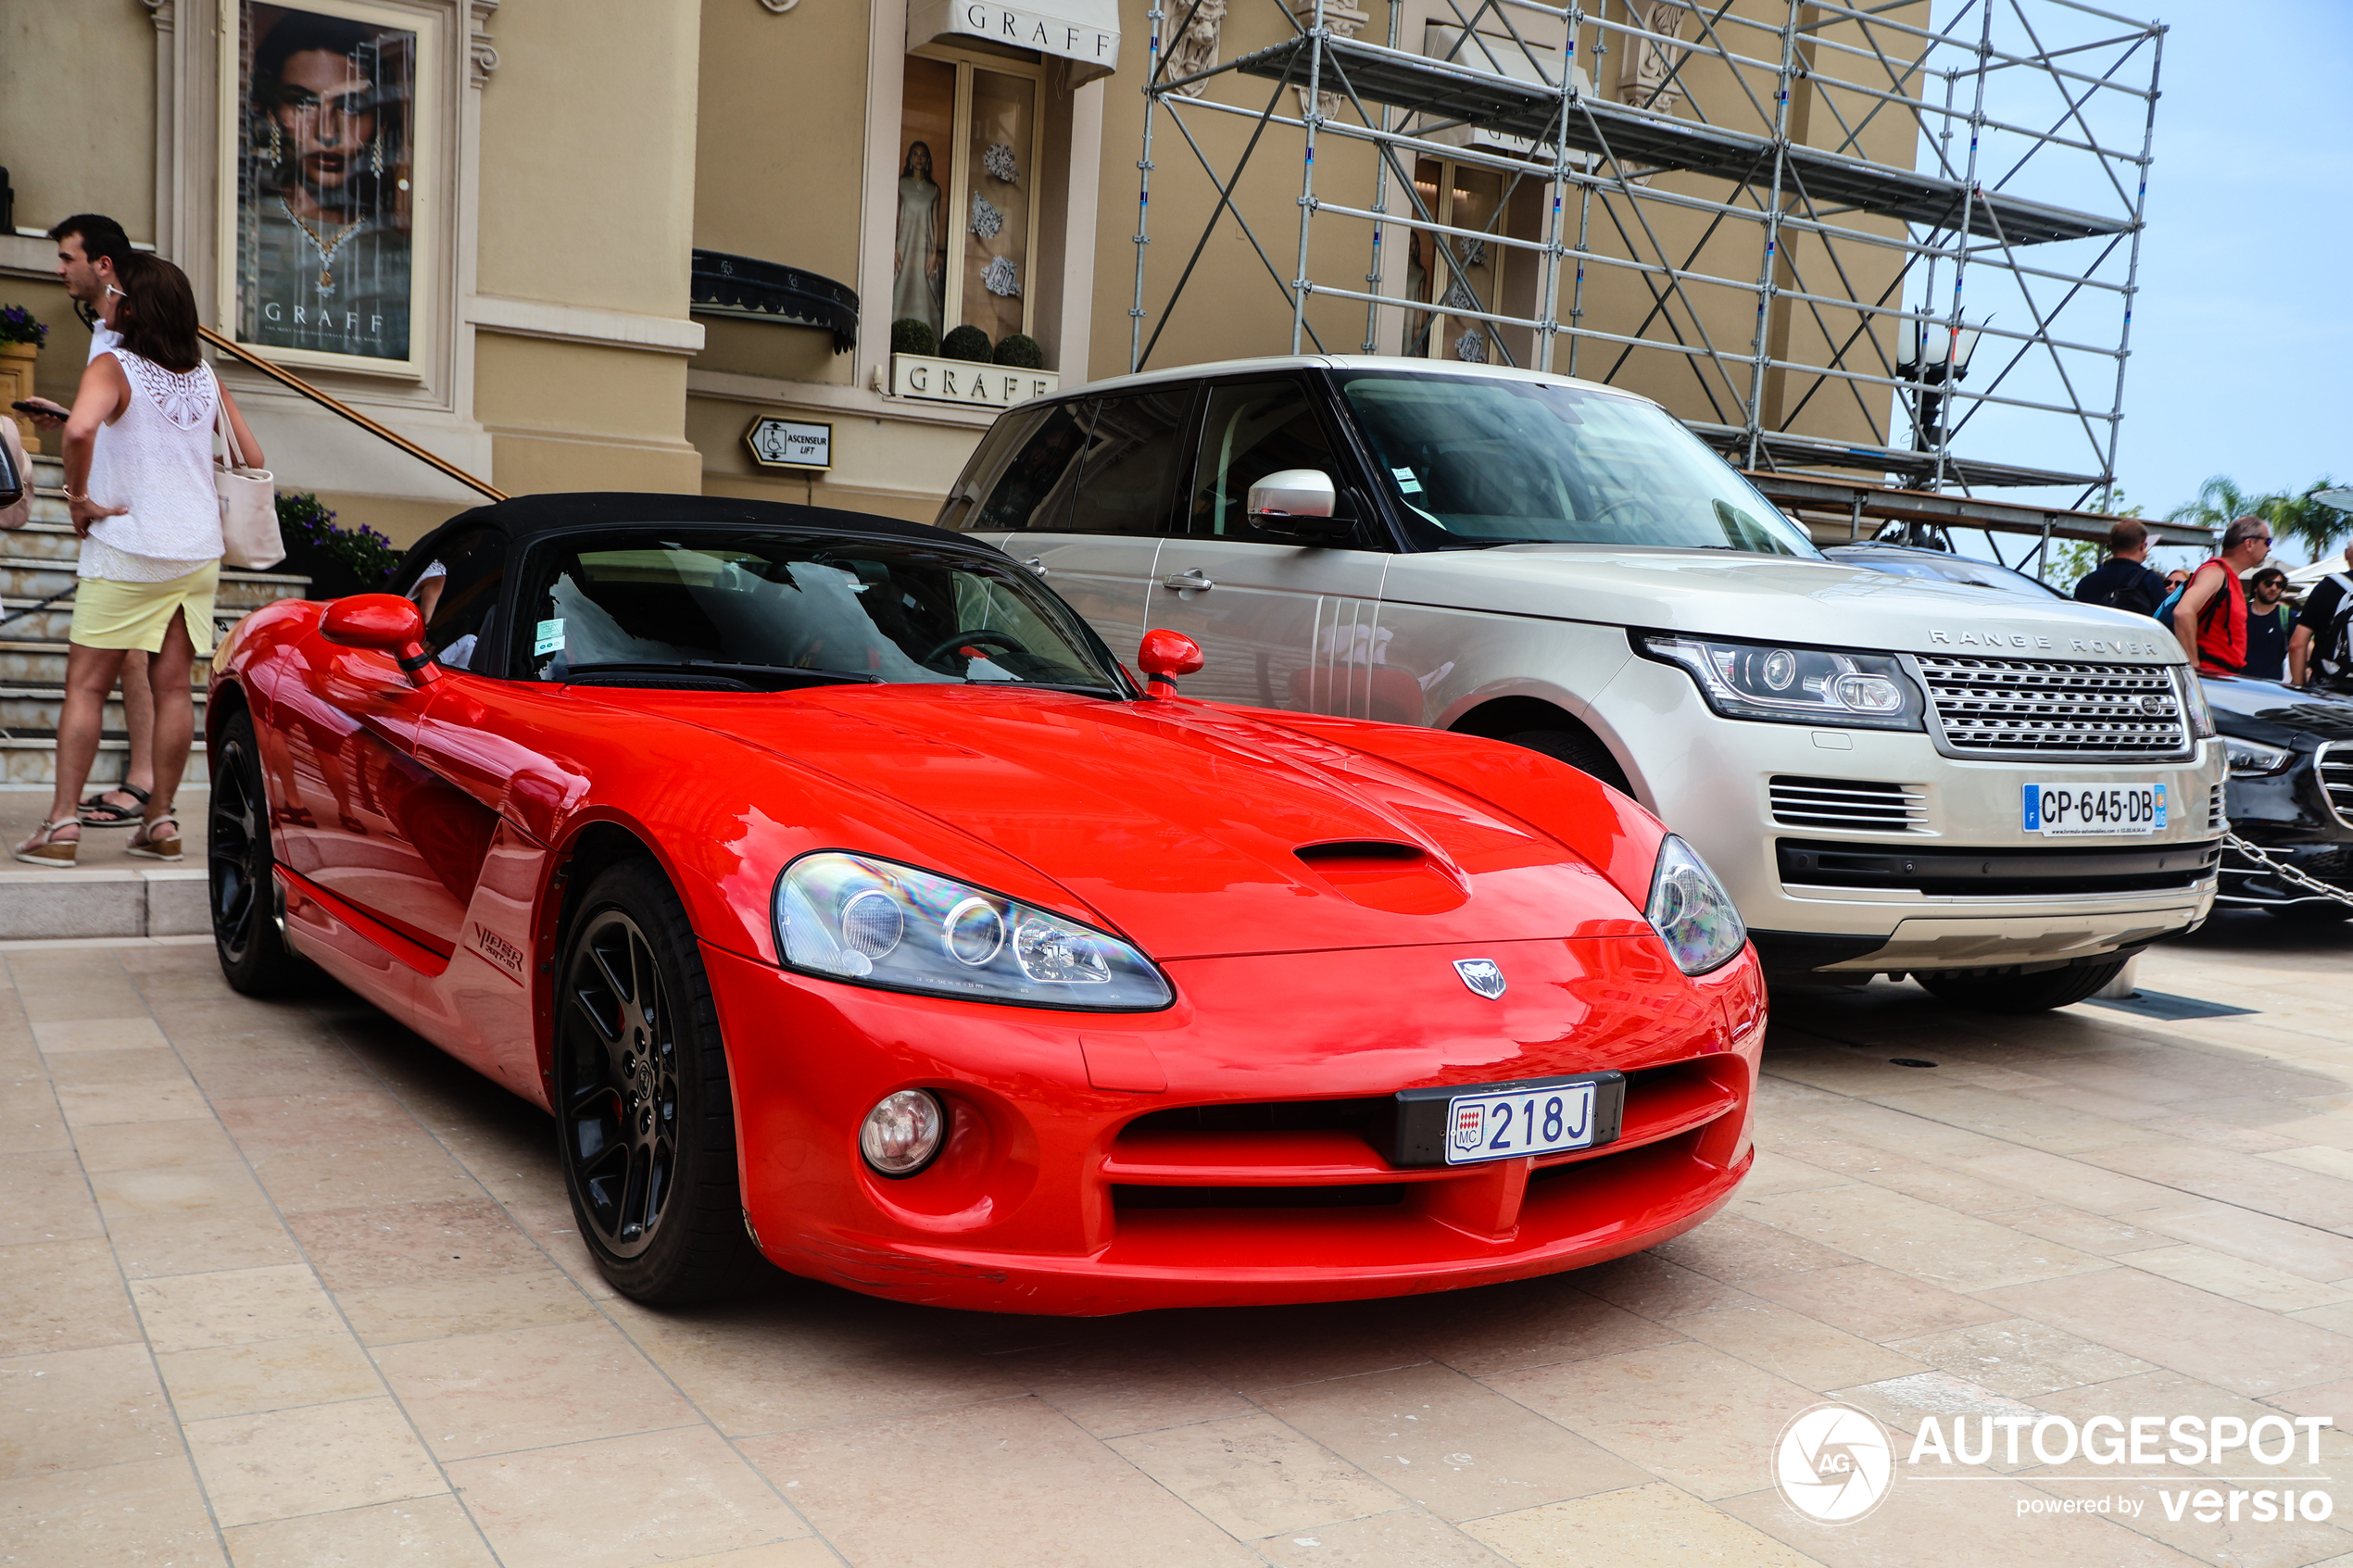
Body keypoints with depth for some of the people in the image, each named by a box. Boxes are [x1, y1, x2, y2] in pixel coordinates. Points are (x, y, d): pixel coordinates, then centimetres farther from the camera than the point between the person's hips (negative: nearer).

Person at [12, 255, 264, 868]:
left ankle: (61, 822, -3)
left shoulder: (114, 367, -9)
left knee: (85, 686, 1)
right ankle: (160, 822, 8)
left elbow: (80, 428, -29)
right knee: (173, 686, 6)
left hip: (126, 554, -5)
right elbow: (252, 457, 12)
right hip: (199, 551, 5)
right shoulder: (206, 377, 8)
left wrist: (79, 496, -16)